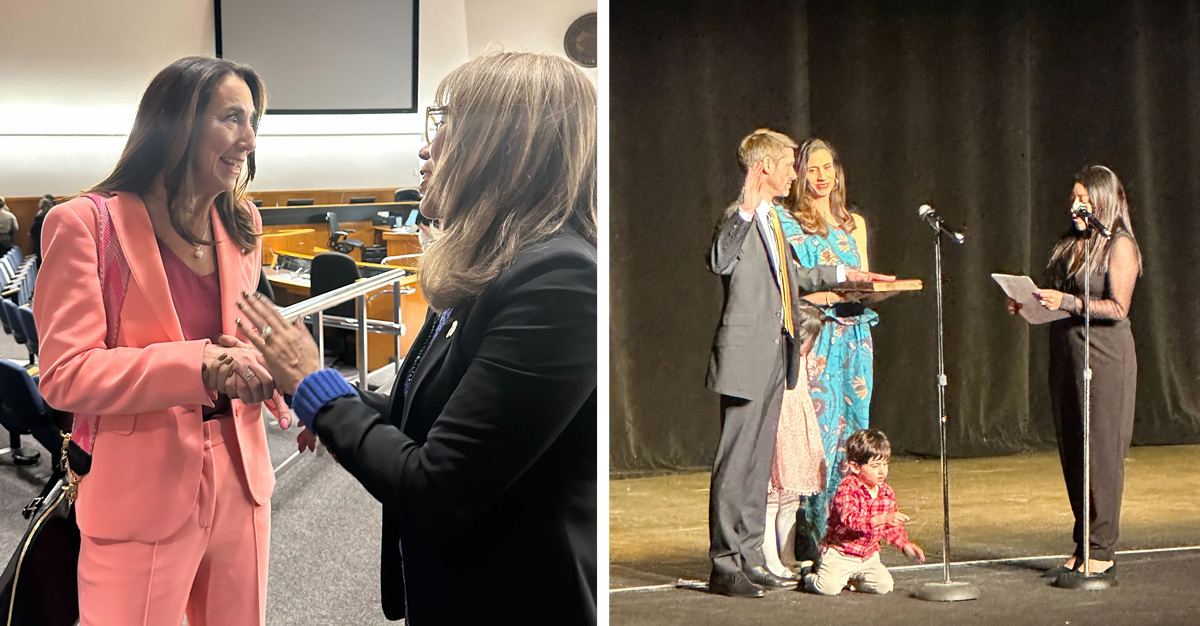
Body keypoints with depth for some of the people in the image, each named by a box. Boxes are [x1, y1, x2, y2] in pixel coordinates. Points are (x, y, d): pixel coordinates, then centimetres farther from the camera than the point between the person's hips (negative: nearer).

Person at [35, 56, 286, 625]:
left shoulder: (241, 226, 10)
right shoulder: (87, 224, -11)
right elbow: (65, 375, -18)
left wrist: (279, 384, -1)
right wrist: (202, 364, -30)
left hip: (239, 483, 6)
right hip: (142, 499, -6)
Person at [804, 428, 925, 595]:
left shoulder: (887, 492, 4)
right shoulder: (847, 489, -18)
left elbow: (892, 526, 17)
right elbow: (849, 519, -34)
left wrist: (905, 544, 2)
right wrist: (882, 519, -44)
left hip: (868, 555, 6)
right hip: (840, 553, -6)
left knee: (884, 585, -15)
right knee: (829, 587, -23)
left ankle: (853, 578, 15)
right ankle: (810, 576, 13)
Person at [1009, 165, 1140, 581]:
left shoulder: (1119, 246, -6)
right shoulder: (1070, 245, 17)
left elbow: (1117, 308, -14)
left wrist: (1067, 302, -22)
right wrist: (1030, 305, 3)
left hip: (1104, 356, -8)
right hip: (1066, 354, 8)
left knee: (1101, 452, -6)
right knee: (1072, 453, 8)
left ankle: (1102, 553, -3)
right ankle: (1083, 549, 14)